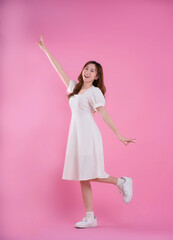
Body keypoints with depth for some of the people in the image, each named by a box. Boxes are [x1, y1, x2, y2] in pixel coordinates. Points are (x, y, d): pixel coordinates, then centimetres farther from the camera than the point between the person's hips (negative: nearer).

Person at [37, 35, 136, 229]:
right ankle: (90, 218, 8)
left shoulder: (95, 92, -5)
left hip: (88, 134, -7)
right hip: (76, 134, 7)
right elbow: (59, 69, 20)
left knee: (87, 175, -12)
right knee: (83, 178, 4)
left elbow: (105, 115, -12)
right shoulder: (75, 87, 15)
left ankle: (121, 182, 7)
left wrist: (119, 136, -19)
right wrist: (45, 49, 24)